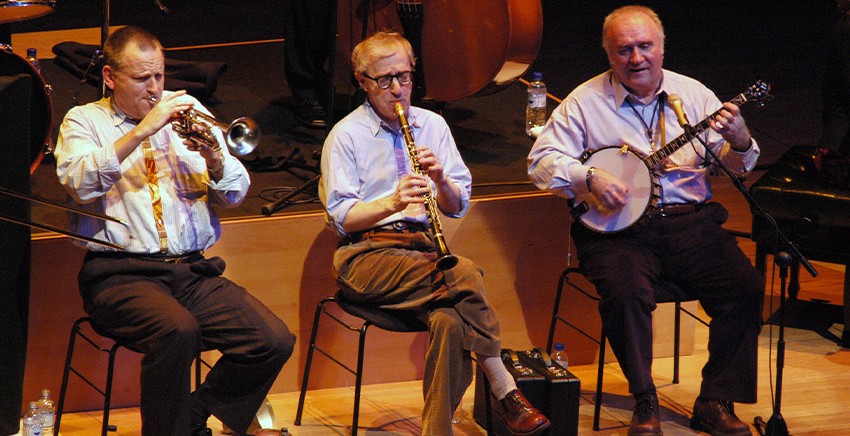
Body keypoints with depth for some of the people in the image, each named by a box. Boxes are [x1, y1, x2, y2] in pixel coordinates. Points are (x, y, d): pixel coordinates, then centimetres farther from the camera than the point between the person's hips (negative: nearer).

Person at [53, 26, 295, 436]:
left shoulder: (186, 109, 18)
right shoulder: (84, 121, 9)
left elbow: (235, 193, 13)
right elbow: (80, 185, -14)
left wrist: (215, 162, -10)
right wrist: (141, 131, -18)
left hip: (192, 269, 4)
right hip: (121, 274, -4)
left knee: (274, 341, -18)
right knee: (178, 330, -36)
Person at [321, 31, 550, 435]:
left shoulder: (433, 125, 14)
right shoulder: (345, 136, 2)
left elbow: (457, 207, 13)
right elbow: (342, 217, -5)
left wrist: (441, 180, -10)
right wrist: (392, 202, -22)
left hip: (422, 246, 4)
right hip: (367, 255, -4)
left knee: (450, 321, -34)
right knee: (465, 274, -34)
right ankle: (504, 391, -30)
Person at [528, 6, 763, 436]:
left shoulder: (693, 94, 11)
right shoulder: (586, 101, 5)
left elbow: (737, 165, 10)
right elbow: (542, 161, 1)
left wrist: (740, 143, -14)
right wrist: (589, 178, -15)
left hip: (690, 221, 2)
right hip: (619, 228, -2)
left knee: (746, 286, -20)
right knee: (626, 291, -32)